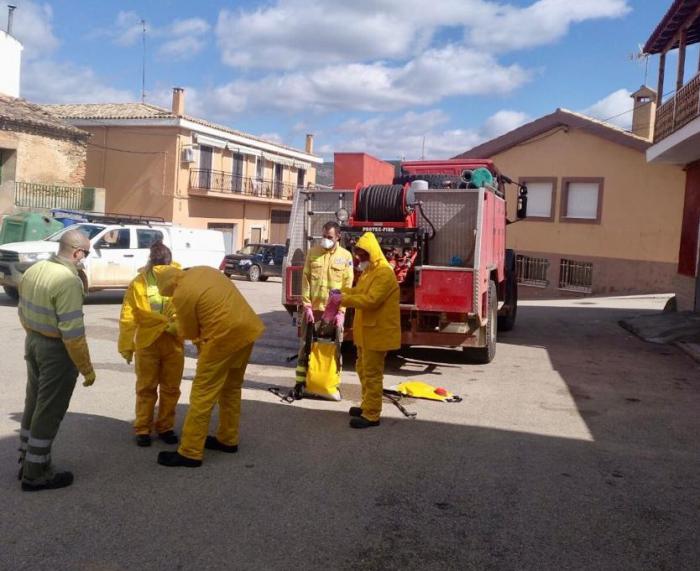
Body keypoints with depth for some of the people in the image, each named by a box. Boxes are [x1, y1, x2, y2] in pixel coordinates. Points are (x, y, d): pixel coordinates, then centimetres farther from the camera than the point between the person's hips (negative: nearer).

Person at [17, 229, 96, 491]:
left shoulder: (34, 270, 3)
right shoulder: (68, 280, -25)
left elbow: (23, 313, 14)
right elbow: (72, 332, -25)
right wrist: (86, 368, -17)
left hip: (33, 342, 9)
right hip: (56, 350, -9)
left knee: (33, 405, 20)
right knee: (48, 412, 4)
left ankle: (27, 462, 34)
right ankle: (36, 474, 15)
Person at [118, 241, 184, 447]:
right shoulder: (138, 283, -4)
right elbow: (127, 318, -2)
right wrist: (126, 347, -4)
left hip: (174, 343, 1)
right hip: (147, 343, -1)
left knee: (171, 388, 10)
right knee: (146, 388, 9)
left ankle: (165, 427, 24)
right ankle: (142, 429, 19)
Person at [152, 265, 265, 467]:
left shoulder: (182, 295, -12)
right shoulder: (203, 270, 12)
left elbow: (190, 332, -1)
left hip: (225, 337, -9)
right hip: (247, 329, 9)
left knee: (203, 393, -1)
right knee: (231, 388, 20)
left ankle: (190, 453, 2)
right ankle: (228, 439, 31)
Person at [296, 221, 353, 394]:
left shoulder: (346, 256, 0)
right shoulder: (313, 253, 4)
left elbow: (348, 285, -2)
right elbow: (306, 280, 2)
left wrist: (341, 311, -8)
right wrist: (306, 306, -6)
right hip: (312, 308, 1)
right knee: (306, 346, 6)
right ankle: (301, 382, 14)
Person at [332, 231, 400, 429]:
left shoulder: (384, 273, -20)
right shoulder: (368, 270, 13)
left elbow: (371, 300, -28)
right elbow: (361, 291, 22)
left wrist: (343, 299, -24)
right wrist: (343, 291, 3)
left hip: (377, 332, -10)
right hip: (366, 330, 10)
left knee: (372, 373, -6)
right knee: (363, 369, 19)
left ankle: (372, 415, 0)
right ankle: (367, 405, 32)